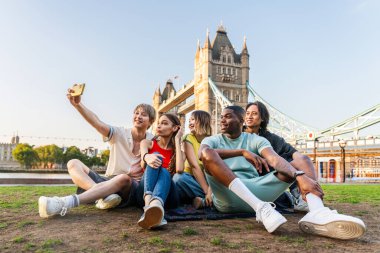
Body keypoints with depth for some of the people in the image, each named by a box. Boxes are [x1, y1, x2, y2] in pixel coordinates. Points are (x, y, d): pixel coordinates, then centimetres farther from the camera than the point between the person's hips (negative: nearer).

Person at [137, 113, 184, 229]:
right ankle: (149, 204, -51)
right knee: (156, 158, -25)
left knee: (164, 172, -32)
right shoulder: (147, 143, 12)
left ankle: (155, 206, -63)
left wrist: (177, 140, -3)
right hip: (147, 190, 0)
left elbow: (179, 169, -13)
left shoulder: (177, 150, 11)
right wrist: (147, 157, -37)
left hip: (168, 195, 0)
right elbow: (143, 165, -11)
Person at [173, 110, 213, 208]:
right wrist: (207, 191, -25)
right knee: (179, 177, -34)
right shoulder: (188, 138, -4)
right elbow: (195, 166, -16)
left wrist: (211, 189, -32)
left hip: (208, 181, 1)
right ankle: (210, 199, -20)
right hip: (193, 180, 0)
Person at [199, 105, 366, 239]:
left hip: (253, 191, 2)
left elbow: (274, 159, -6)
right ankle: (260, 207, -39)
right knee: (208, 153, -26)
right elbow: (203, 154, -12)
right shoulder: (212, 140, 14)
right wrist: (242, 151, -17)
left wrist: (300, 176, -26)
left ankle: (317, 214, -37)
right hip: (226, 196, -1)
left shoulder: (255, 140, 15)